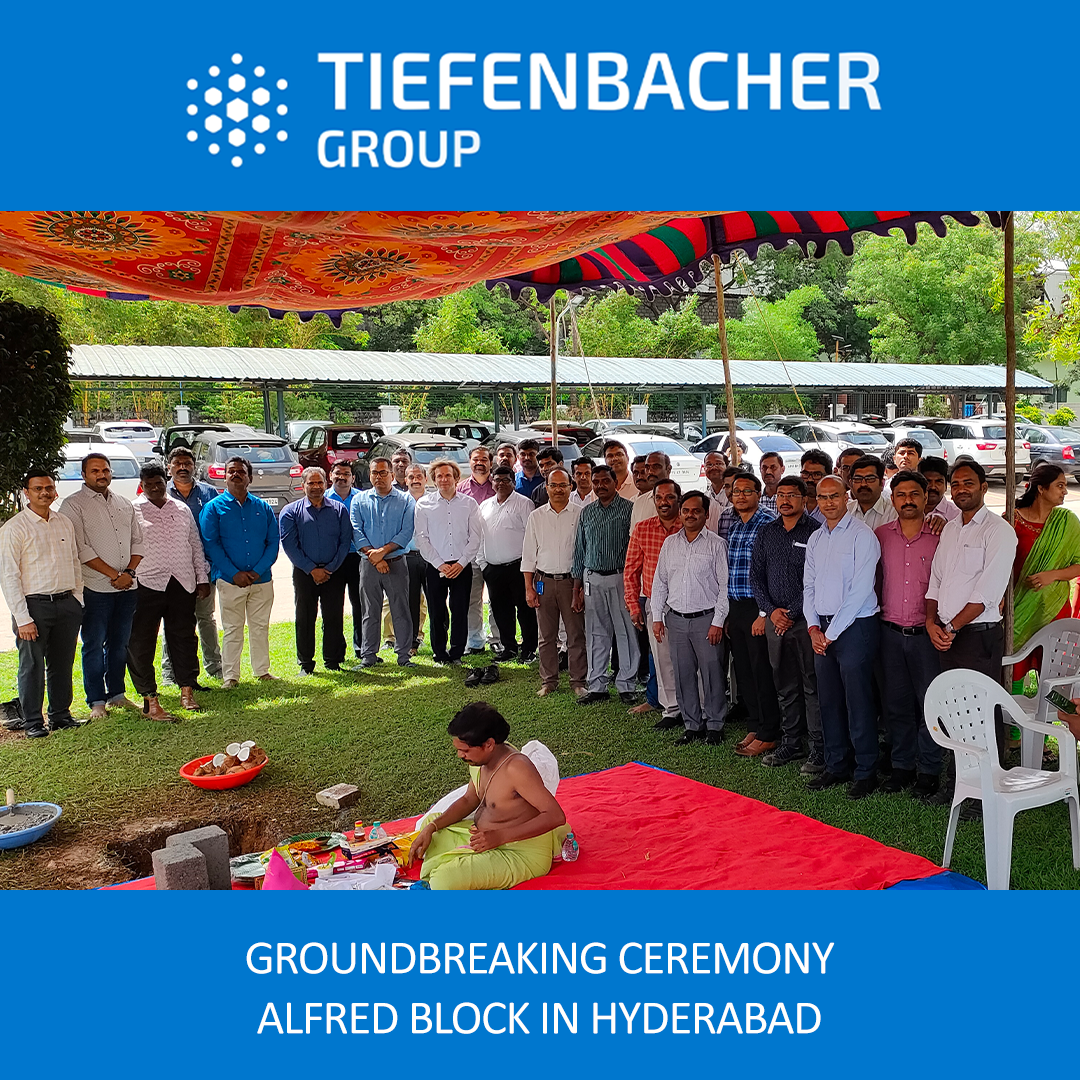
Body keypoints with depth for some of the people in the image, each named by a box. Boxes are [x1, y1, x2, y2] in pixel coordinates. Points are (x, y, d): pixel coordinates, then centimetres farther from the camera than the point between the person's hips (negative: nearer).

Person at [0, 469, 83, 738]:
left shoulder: (65, 522, 10)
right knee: (32, 665, 2)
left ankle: (61, 715, 25)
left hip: (67, 603, 5)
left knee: (62, 664, 12)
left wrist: (77, 602, 11)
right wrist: (23, 618, -13)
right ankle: (33, 722, 14)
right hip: (34, 605, -5)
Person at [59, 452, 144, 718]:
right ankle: (96, 702, 7)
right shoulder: (73, 505, -3)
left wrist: (129, 572, -2)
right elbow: (81, 549, -11)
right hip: (95, 587, -5)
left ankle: (116, 694, 23)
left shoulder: (124, 504, 15)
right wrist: (114, 575, -13)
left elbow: (138, 540, 14)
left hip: (127, 586, 5)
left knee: (120, 643, 12)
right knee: (94, 645, 0)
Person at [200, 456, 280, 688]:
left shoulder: (263, 508, 9)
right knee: (232, 630, 2)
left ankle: (262, 671, 21)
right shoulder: (213, 508, 2)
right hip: (230, 581, -3)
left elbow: (274, 541, 5)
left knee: (261, 627, 10)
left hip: (262, 580, 3)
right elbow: (211, 544, -5)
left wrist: (258, 571, -9)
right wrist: (234, 574, -14)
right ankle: (230, 676, 10)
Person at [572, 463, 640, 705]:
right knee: (596, 635, 8)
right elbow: (580, 551, 15)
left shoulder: (629, 509, -1)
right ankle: (597, 687, 16)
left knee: (626, 633, -1)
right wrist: (576, 589, 12)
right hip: (592, 579, 4)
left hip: (621, 578, -4)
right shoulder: (586, 512, 12)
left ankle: (626, 686, 10)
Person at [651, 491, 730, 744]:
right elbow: (659, 582, 14)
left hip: (706, 618, -4)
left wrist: (718, 621, -10)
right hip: (676, 619, 4)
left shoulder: (716, 544, -2)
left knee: (711, 673, 0)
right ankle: (692, 725, 20)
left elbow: (724, 586, -5)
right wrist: (657, 617, 8)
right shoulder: (670, 543, 11)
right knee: (683, 675, 8)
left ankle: (714, 725, 14)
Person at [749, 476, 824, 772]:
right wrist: (771, 610, -3)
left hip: (805, 619, -5)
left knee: (812, 684, -3)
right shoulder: (766, 533, 11)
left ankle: (819, 749, 4)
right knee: (784, 685, 12)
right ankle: (791, 743, 23)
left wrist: (792, 613, -12)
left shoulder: (815, 532, -5)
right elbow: (756, 576, 11)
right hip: (775, 620, 5)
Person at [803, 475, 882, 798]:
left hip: (854, 626, -7)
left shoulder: (862, 535, -8)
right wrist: (813, 626, 1)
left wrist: (833, 632, -12)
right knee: (828, 701, 11)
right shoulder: (815, 539, 14)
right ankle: (836, 766, 21)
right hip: (822, 629, 7)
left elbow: (860, 590, -13)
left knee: (858, 703, -3)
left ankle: (866, 772, 7)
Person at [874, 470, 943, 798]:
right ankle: (902, 766, 23)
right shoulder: (880, 535, 6)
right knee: (895, 703, 9)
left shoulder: (940, 536, -3)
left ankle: (928, 770, 15)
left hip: (926, 633, -3)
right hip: (890, 632, 3)